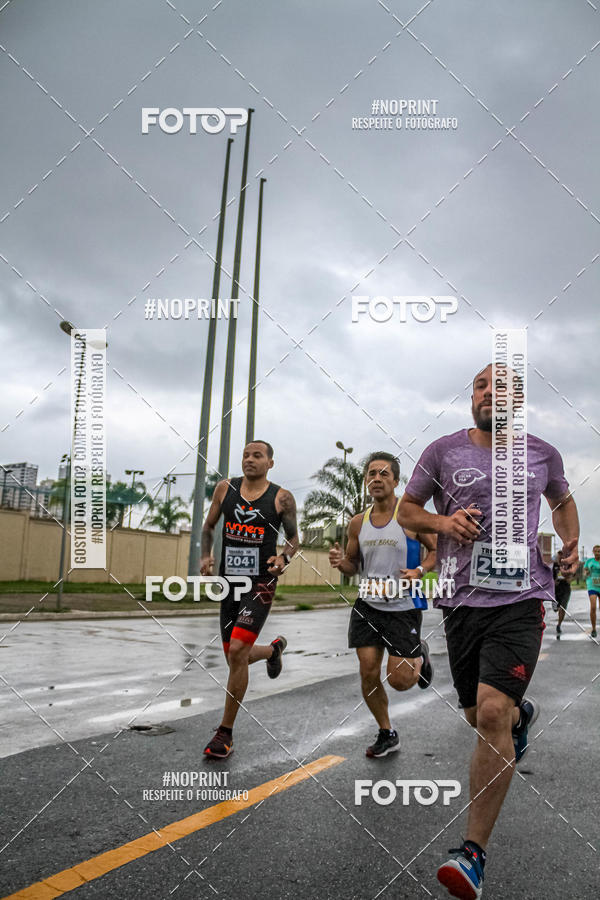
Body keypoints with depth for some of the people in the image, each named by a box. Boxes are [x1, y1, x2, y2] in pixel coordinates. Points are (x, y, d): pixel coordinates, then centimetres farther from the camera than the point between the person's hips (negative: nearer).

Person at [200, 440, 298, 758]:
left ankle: (225, 731, 1)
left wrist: (284, 558, -16)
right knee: (234, 657, 12)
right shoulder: (225, 488, 3)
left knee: (237, 652, -16)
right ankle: (275, 648, 47)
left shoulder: (281, 498, -4)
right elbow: (208, 526, 13)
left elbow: (293, 538, 5)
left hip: (261, 584, -4)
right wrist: (206, 556, -4)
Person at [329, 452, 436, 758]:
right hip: (368, 605, 4)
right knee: (368, 674, 3)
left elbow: (437, 549, -2)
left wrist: (419, 571, -19)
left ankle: (418, 657, 32)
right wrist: (341, 562, -8)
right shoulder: (358, 523, 5)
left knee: (398, 680, -3)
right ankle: (387, 734, 25)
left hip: (403, 607, -4)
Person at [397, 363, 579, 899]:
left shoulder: (542, 454, 6)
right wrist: (444, 521, -12)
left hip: (521, 599, -2)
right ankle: (523, 715, 54)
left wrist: (570, 544, 7)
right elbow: (406, 510, 8)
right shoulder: (443, 451, 2)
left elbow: (562, 500, 26)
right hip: (463, 599, 2)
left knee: (492, 714, -18)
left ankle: (475, 852, -4)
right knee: (477, 715, 15)